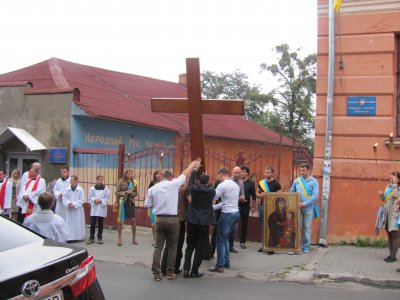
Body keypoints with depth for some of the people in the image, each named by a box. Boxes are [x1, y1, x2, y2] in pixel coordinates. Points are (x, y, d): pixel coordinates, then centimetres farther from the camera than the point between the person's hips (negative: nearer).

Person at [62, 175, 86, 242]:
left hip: (78, 209, -2)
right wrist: (69, 203, -15)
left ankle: (78, 237, 12)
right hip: (69, 209, 2)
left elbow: (82, 200, -8)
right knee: (69, 223, 1)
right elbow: (64, 198, 2)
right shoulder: (67, 189, 2)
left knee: (78, 223, 4)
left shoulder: (80, 190, -7)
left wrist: (74, 204, -16)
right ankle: (70, 237, 5)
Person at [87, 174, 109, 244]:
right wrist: (94, 200, -17)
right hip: (94, 209, 0)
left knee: (100, 224, 7)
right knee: (92, 224, 0)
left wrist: (101, 200, -17)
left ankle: (99, 238, 16)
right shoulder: (92, 188, 1)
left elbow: (107, 199, -2)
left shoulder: (106, 189, 0)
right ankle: (91, 238, 8)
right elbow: (90, 198, 2)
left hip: (102, 209, 0)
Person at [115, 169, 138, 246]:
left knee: (133, 220, 1)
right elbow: (117, 193, -5)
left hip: (131, 203, 3)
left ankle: (134, 238, 18)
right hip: (122, 202, -2)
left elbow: (136, 193, 11)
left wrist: (132, 193, -10)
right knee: (120, 221, 3)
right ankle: (119, 239, 15)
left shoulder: (134, 182, 5)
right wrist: (125, 192, -16)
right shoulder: (121, 181, -4)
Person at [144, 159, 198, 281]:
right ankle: (170, 272, 13)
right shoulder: (174, 184, -4)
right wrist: (192, 165, 25)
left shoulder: (153, 188, 3)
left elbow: (147, 204, 6)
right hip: (172, 219, -2)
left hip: (159, 219, 2)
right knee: (172, 247, 10)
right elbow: (185, 174, 10)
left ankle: (156, 273, 5)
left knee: (158, 247, 7)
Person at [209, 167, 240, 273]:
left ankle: (220, 266, -1)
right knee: (225, 238, 20)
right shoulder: (235, 184, 14)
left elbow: (213, 197, -13)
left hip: (227, 214, -8)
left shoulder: (222, 185, -13)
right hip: (236, 212, 9)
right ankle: (226, 262, 24)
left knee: (220, 240, -1)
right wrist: (214, 207, 17)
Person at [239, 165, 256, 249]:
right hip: (236, 205, -1)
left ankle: (242, 242, 17)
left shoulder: (251, 183, 3)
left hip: (246, 205, 1)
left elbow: (253, 195, 7)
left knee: (244, 224, 8)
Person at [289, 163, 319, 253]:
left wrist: (305, 203, -18)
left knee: (307, 228, 5)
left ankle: (306, 246, 14)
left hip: (308, 208, -2)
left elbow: (315, 196, -8)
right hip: (297, 208, 2)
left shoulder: (314, 182, 0)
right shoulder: (296, 181, 8)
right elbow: (291, 193, 14)